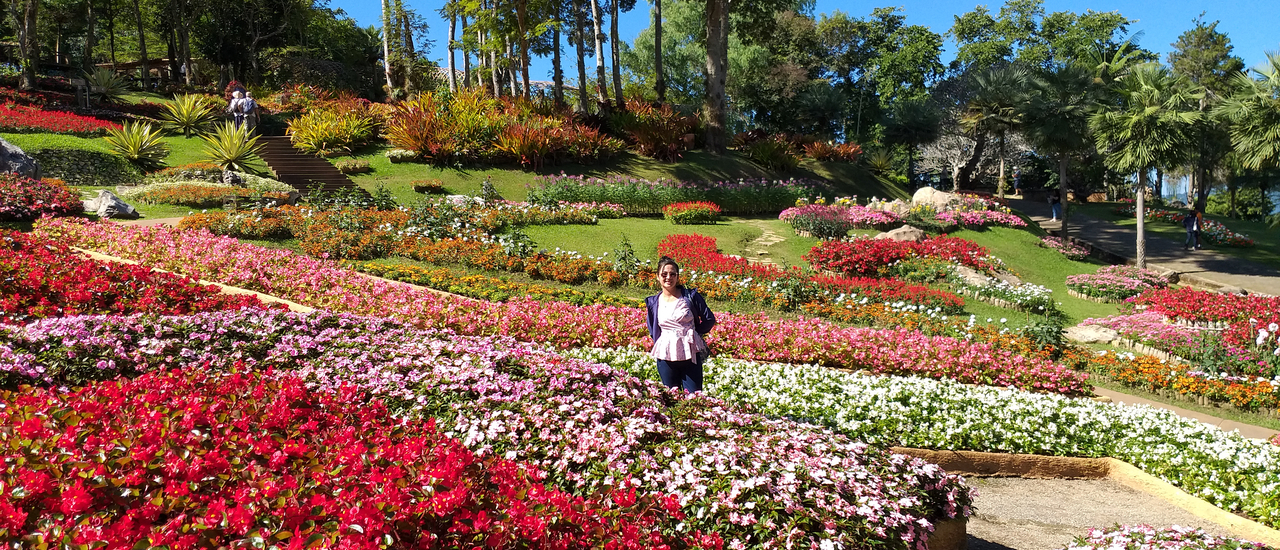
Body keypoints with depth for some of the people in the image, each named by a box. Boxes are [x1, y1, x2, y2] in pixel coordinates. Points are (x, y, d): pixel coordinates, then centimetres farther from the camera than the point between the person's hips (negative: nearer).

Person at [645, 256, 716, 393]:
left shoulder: (690, 296, -3)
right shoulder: (653, 303, 5)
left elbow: (709, 319, 4)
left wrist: (692, 333, 1)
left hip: (690, 356, -2)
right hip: (666, 358, 2)